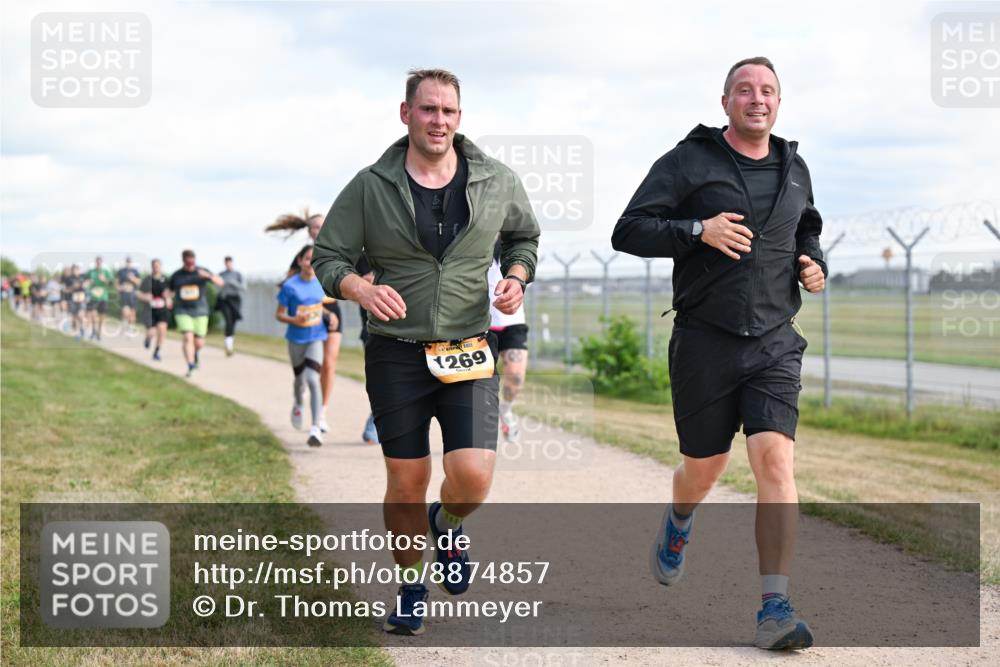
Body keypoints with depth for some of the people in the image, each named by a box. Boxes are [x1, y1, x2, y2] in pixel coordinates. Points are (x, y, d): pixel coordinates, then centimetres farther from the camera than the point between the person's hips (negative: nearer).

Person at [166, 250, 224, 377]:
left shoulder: (202, 272, -2)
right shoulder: (176, 275, 3)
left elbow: (220, 283, -11)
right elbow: (169, 291, 17)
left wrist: (208, 276, -30)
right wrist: (167, 299, -7)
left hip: (200, 311, 0)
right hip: (183, 312, 0)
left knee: (199, 343, 3)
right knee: (188, 338, -19)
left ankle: (194, 353, 39)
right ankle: (191, 368, -19)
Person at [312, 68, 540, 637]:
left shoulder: (498, 183, 1)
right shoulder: (370, 187, -4)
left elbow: (525, 236, 19)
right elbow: (328, 258, 1)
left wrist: (517, 277, -2)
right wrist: (361, 288, -20)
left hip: (469, 354, 1)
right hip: (396, 354, 0)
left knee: (473, 479, -13)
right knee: (407, 481, 6)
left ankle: (447, 524, 24)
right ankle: (411, 585, 29)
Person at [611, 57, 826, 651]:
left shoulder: (794, 169, 12)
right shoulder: (688, 162, -1)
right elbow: (628, 232, -6)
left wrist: (815, 265, 10)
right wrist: (698, 230, -19)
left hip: (774, 344, 2)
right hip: (705, 342, -2)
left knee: (776, 461, -15)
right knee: (706, 467, 10)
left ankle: (776, 609, -16)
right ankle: (678, 524, 48)